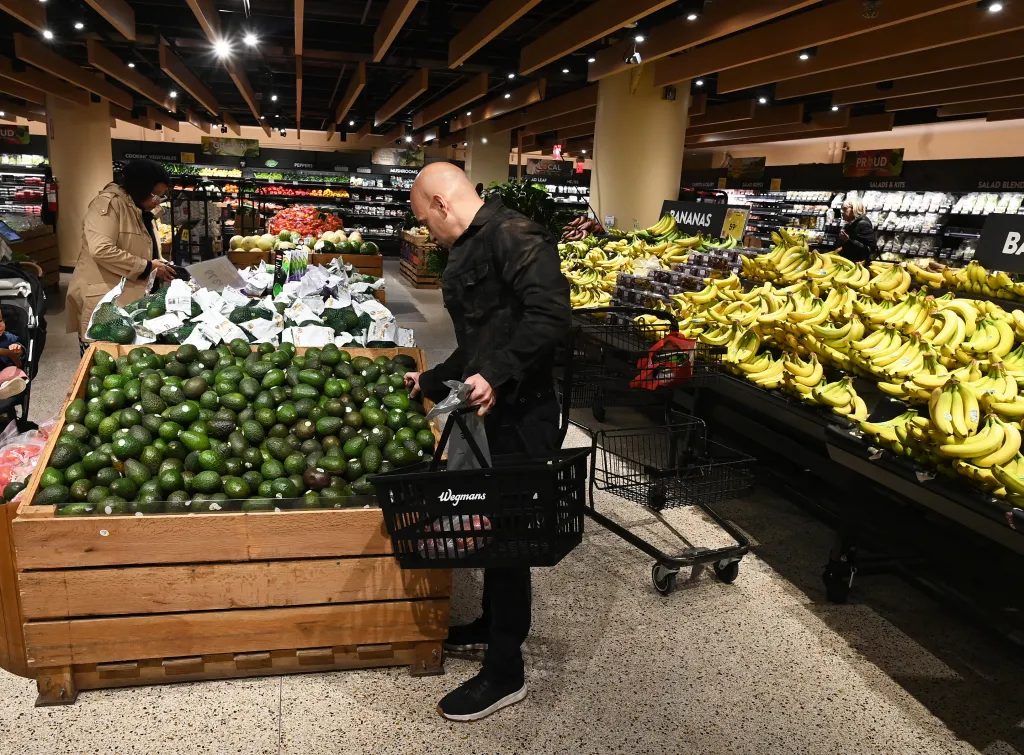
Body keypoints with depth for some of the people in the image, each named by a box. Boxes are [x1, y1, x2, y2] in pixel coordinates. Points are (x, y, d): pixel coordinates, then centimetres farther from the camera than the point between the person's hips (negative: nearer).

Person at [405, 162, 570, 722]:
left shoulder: (513, 236, -14)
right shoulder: (470, 252, 17)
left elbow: (551, 314, -27)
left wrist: (498, 376, -31)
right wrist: (432, 383, 30)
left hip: (519, 413, -10)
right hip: (488, 409, 10)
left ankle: (505, 674, 17)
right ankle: (493, 625, 41)